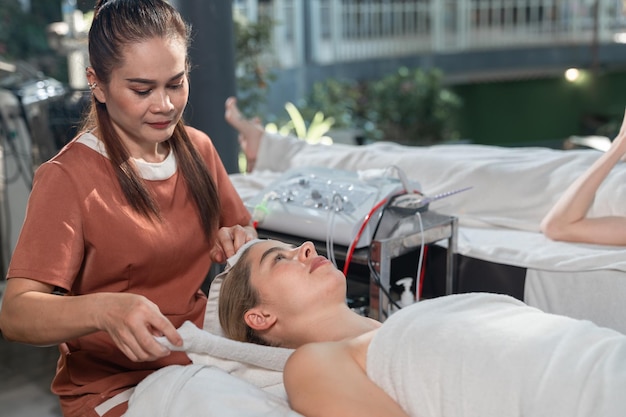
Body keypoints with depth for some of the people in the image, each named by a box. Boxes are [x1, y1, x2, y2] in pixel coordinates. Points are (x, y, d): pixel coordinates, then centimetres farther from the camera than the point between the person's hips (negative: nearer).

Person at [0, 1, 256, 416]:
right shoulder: (68, 178, -14)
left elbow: (245, 233, 18)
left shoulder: (198, 148, 5)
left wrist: (238, 242, -7)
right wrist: (106, 309, -41)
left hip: (201, 356, 6)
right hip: (110, 384, -5)